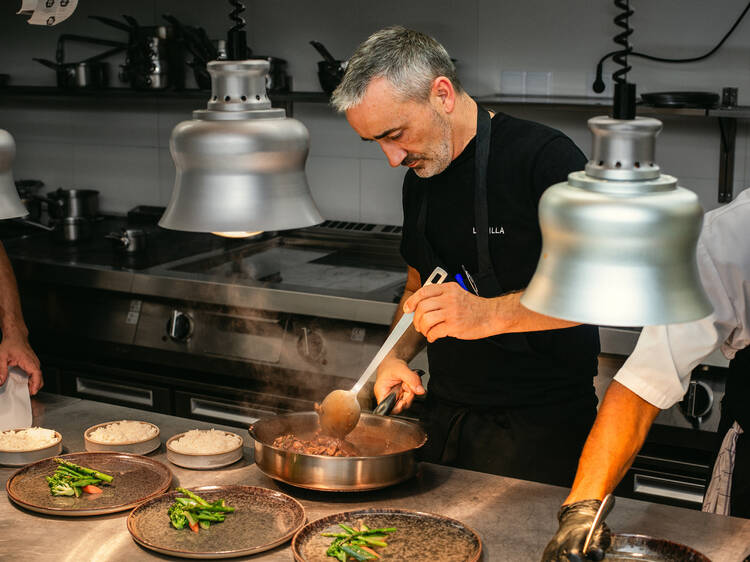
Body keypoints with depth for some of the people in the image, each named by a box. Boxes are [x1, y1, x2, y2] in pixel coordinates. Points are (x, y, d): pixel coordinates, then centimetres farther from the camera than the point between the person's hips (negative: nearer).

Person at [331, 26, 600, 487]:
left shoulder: (544, 158, -16)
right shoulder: (420, 179, 9)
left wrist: (489, 314, -35)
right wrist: (397, 356, 2)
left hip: (536, 428, -6)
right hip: (446, 415, 7)